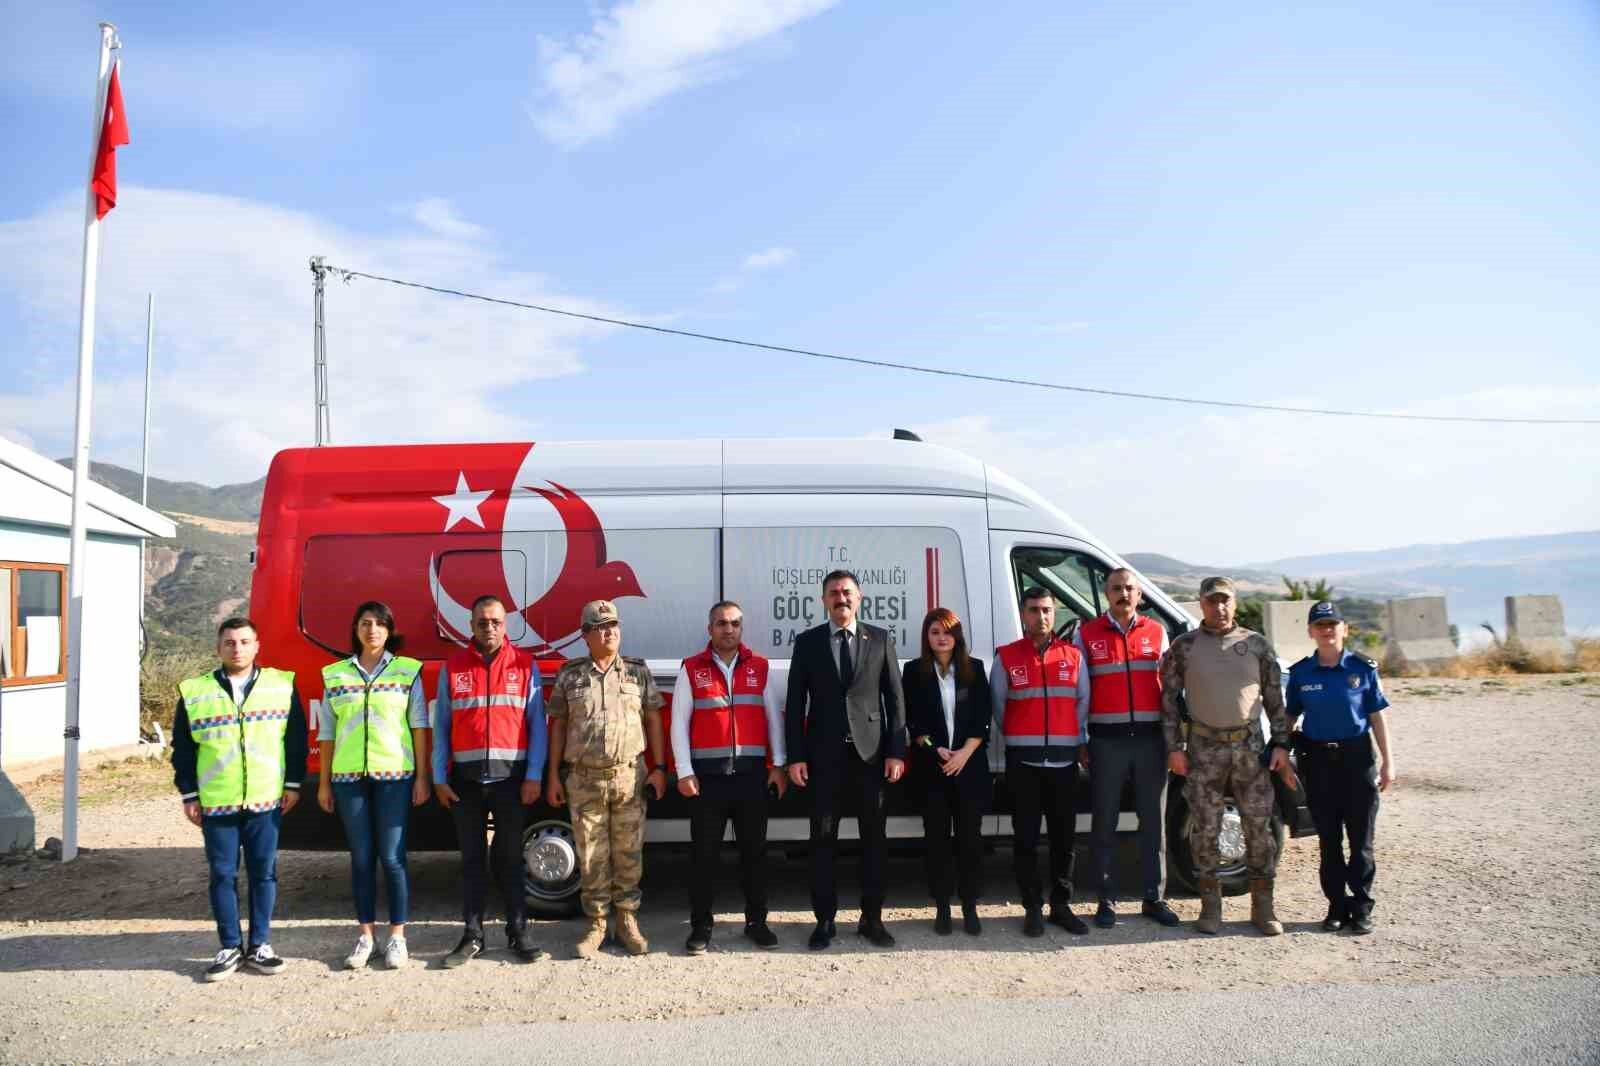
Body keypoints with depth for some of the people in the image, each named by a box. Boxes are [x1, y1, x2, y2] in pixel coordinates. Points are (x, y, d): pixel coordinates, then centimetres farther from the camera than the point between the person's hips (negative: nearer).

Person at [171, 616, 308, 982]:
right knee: (223, 875, 6)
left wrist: (293, 783, 2)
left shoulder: (282, 685, 3)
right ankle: (230, 948, 18)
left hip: (267, 801, 0)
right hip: (216, 804, 0)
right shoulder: (194, 692, 3)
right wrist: (189, 794, 3)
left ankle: (260, 946, 17)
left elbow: (296, 738, 5)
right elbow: (182, 748, 6)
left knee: (263, 873, 5)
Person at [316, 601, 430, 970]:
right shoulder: (334, 674, 9)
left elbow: (419, 726, 2)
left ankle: (397, 936, 11)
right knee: (361, 858, 8)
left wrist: (422, 777, -2)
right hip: (348, 777, 2)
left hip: (395, 774, -2)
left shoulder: (407, 670, 4)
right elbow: (327, 733, 11)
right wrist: (324, 783, 9)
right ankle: (365, 936, 18)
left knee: (392, 857, 0)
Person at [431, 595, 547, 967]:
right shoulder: (453, 667, 5)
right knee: (472, 858, 8)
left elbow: (537, 723, 0)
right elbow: (441, 725, 6)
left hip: (510, 777, -1)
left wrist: (534, 776, -5)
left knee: (509, 858, 6)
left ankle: (519, 932, 15)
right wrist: (439, 778, 1)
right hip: (466, 778, 1)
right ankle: (472, 935, 17)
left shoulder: (524, 664, 1)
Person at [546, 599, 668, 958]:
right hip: (584, 779, 0)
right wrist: (554, 775, 5)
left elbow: (653, 720, 7)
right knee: (591, 857, 5)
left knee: (629, 854, 5)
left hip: (630, 777, 0)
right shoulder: (569, 674, 5)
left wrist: (659, 768, 1)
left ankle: (628, 921, 18)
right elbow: (559, 725, 8)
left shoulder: (638, 671, 6)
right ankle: (595, 924, 17)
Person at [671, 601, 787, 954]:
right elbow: (679, 723, 0)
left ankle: (756, 921, 19)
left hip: (751, 774, 2)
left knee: (754, 850, 8)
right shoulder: (691, 669, 3)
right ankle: (700, 927, 14)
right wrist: (685, 772, -6)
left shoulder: (760, 667, 7)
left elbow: (774, 717, 8)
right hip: (708, 775, -1)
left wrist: (778, 765, 2)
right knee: (704, 853, 4)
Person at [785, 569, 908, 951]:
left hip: (870, 752, 1)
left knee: (874, 838, 7)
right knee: (823, 840, 5)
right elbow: (795, 703, 2)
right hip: (824, 755, 0)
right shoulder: (807, 642, 5)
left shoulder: (881, 640, 6)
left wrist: (896, 752, -3)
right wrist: (795, 756, -4)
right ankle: (825, 920, 16)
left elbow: (895, 699, 4)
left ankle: (872, 919, 19)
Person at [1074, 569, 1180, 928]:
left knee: (1153, 820, 8)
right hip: (1107, 740, -2)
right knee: (1105, 823, 4)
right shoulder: (1086, 634, 3)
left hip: (1150, 737, 2)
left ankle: (1155, 898, 18)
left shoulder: (1157, 633, 9)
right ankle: (1106, 901, 12)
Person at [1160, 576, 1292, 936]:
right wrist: (1174, 748, -4)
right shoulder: (1184, 646, 1)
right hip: (1204, 748, -1)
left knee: (1259, 827, 4)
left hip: (1250, 745, 1)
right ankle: (1210, 905, 15)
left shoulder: (1256, 644, 5)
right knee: (1205, 829, 3)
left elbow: (1275, 699, 8)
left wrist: (1281, 743, 1)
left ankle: (1262, 906, 16)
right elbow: (1169, 699, 1)